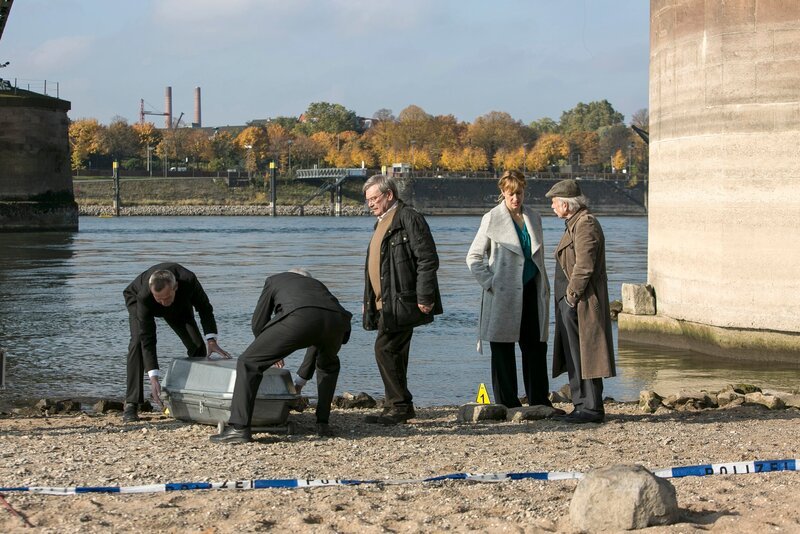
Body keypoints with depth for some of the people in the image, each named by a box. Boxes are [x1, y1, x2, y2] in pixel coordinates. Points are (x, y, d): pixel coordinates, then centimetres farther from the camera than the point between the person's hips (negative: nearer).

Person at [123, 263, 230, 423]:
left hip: (179, 305, 3)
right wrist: (153, 377, -47)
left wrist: (211, 340, -27)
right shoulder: (144, 297, -45)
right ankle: (131, 404, -24)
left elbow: (204, 307, -19)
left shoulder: (188, 279, -41)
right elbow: (147, 339, -42)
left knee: (197, 345, -7)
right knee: (138, 341, -27)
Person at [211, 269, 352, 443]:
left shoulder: (275, 280, 36)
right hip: (337, 319, 4)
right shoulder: (318, 285, 45)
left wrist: (271, 352, 52)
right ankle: (323, 424, 29)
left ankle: (239, 428, -6)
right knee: (329, 365, 36)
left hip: (300, 318, -4)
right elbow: (317, 341, 49)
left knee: (248, 363, 5)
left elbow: (258, 323, 33)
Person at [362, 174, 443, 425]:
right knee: (393, 353, 11)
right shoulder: (382, 223, 21)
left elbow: (428, 259, -16)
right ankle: (397, 407, 17)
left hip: (402, 300, -10)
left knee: (385, 349, -14)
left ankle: (399, 406, -7)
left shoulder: (408, 218, -10)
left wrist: (424, 298, -20)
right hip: (386, 302, 10)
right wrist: (369, 302, 24)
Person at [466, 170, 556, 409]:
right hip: (504, 293, -4)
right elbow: (474, 257, -1)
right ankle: (507, 403, 6)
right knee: (503, 350, 1)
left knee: (536, 346, 4)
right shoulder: (492, 219, -3)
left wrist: (544, 286, 12)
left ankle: (539, 402, 11)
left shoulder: (533, 218, 11)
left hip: (531, 291, 5)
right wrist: (490, 282, -9)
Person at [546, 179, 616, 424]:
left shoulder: (586, 224, -15)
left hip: (581, 302, -11)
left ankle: (592, 408, -4)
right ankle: (582, 405, 18)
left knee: (584, 355, -7)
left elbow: (584, 267, -21)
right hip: (571, 303, 11)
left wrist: (571, 295, -16)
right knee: (573, 356, 13)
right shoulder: (575, 223, 18)